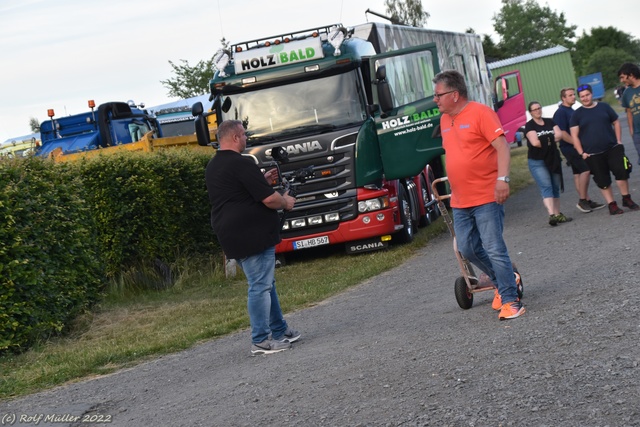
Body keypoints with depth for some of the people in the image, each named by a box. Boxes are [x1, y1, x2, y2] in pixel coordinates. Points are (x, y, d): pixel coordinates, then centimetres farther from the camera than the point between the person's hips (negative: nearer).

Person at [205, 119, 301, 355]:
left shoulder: (213, 167, 14)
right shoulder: (241, 164, -17)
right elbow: (269, 199, -19)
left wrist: (263, 181, 21)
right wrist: (285, 202, 1)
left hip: (232, 236, 10)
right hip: (253, 236, -10)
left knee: (265, 283, 18)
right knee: (260, 286, -5)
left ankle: (280, 330, 26)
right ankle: (261, 341, -2)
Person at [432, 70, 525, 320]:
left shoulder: (480, 113, -10)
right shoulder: (445, 119, 14)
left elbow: (502, 146, -16)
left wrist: (502, 178, -26)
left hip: (486, 197, -8)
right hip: (460, 201, 8)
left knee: (494, 249, -9)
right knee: (468, 249, 9)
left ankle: (510, 300, -3)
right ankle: (504, 280, 29)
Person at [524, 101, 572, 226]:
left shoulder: (550, 122, 11)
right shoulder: (529, 126, -5)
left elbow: (559, 135, -4)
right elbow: (535, 142, -18)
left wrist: (543, 141, -14)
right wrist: (550, 141, -6)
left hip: (553, 159, 6)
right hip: (537, 162, -6)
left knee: (556, 188, 8)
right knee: (546, 187, -17)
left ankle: (558, 214, 13)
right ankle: (551, 214, -28)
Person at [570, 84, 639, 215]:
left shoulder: (604, 107, 8)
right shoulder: (577, 114, 3)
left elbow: (616, 122, 14)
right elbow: (574, 135, 0)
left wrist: (618, 141, 4)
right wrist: (581, 153, -8)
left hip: (613, 148, 1)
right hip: (592, 154, -1)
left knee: (621, 171, -10)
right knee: (603, 180, 1)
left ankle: (627, 199, 5)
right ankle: (612, 205, 9)